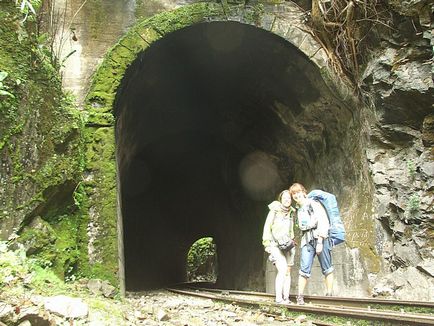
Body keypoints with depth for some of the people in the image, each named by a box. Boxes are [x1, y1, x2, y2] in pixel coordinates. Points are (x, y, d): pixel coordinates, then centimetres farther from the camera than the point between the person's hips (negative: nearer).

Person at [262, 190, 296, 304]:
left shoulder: (291, 212, 11)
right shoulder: (275, 210, -4)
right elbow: (267, 227, -4)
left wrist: (292, 241, 16)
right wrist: (267, 244, -8)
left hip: (287, 245, 5)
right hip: (276, 244, -5)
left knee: (288, 272, 1)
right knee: (282, 269, -19)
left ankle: (286, 298, 5)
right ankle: (278, 298, -17)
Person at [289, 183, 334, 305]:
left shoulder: (314, 204, -2)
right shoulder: (298, 209, 17)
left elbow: (323, 222, -9)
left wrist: (320, 242, -15)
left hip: (320, 238, -4)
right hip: (306, 240, 5)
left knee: (326, 267, 0)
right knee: (304, 268, -6)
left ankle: (329, 294, 5)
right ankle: (300, 296, -8)